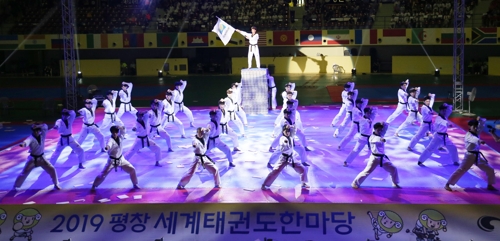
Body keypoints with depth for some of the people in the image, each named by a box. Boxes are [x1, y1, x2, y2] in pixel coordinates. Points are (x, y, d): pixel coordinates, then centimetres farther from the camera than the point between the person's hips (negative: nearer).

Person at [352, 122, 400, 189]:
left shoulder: (380, 135, 4)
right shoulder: (372, 137, -15)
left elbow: (386, 126, 4)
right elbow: (376, 140, -39)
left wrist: (383, 124, -19)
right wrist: (381, 139, -58)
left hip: (382, 158, 7)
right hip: (375, 158, -7)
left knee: (393, 169, 12)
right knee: (367, 171, -11)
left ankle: (395, 183, 32)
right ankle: (355, 183, 1)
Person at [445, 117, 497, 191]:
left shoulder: (477, 133, 8)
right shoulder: (468, 135, -14)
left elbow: (483, 122, 9)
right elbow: (473, 139, -39)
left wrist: (480, 119, -12)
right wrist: (480, 141, -58)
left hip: (477, 156, 8)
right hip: (470, 156, -8)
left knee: (490, 170, 11)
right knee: (460, 170, -8)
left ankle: (490, 185, 28)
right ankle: (447, 184, -3)